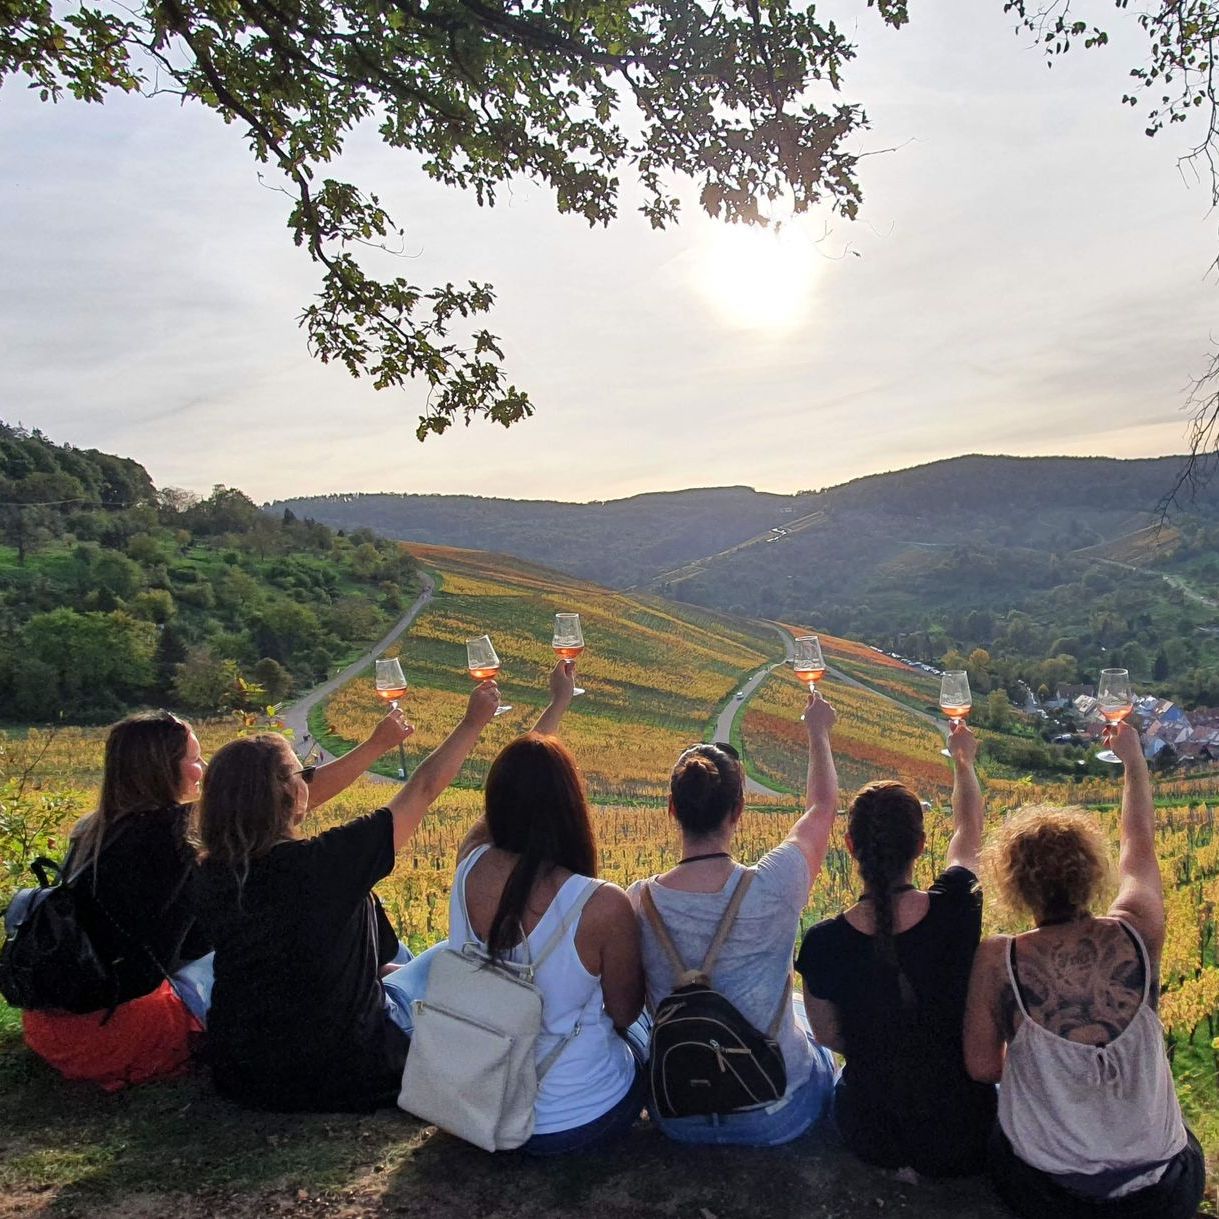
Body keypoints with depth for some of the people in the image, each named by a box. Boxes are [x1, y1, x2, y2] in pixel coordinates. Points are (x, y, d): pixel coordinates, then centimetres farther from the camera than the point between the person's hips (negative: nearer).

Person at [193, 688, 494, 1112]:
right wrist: (473, 721, -2)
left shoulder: (211, 873, -10)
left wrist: (376, 746, 16)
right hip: (338, 1079, -5)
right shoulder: (322, 864, -26)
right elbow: (423, 789, -16)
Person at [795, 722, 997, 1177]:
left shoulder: (823, 943, -21)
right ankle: (931, 1160, 14)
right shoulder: (956, 910, -21)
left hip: (867, 1134, 0)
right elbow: (968, 828, 1)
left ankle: (899, 1159, 12)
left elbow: (828, 1037, -3)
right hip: (960, 1136, 0)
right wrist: (963, 759, 19)